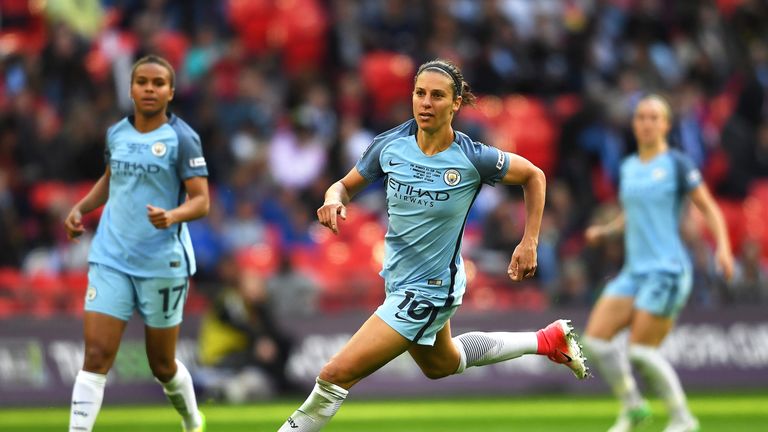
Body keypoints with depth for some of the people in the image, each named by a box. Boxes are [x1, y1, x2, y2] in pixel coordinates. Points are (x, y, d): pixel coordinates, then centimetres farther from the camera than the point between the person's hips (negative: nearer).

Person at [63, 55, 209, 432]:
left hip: (163, 264, -3)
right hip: (110, 261, 3)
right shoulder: (116, 133, 6)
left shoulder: (181, 139, -9)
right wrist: (81, 208, 9)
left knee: (163, 365, 11)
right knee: (96, 356, -10)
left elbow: (201, 200, -13)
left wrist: (173, 216, -33)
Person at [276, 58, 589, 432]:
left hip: (428, 291, -7)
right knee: (440, 365, 33)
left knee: (336, 374, -15)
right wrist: (334, 200, -19)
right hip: (398, 277, 7)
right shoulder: (389, 145, -11)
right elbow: (346, 185, 4)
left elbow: (533, 176, -4)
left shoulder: (472, 159, -21)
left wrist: (529, 243, -8)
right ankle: (547, 340, 47)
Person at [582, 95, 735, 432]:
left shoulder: (676, 164, -5)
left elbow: (709, 208, -3)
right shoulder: (628, 167, 13)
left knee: (641, 351, -12)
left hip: (667, 269, -7)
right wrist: (604, 230, 9)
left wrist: (723, 246, -17)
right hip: (634, 270, 7)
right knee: (594, 339, -5)